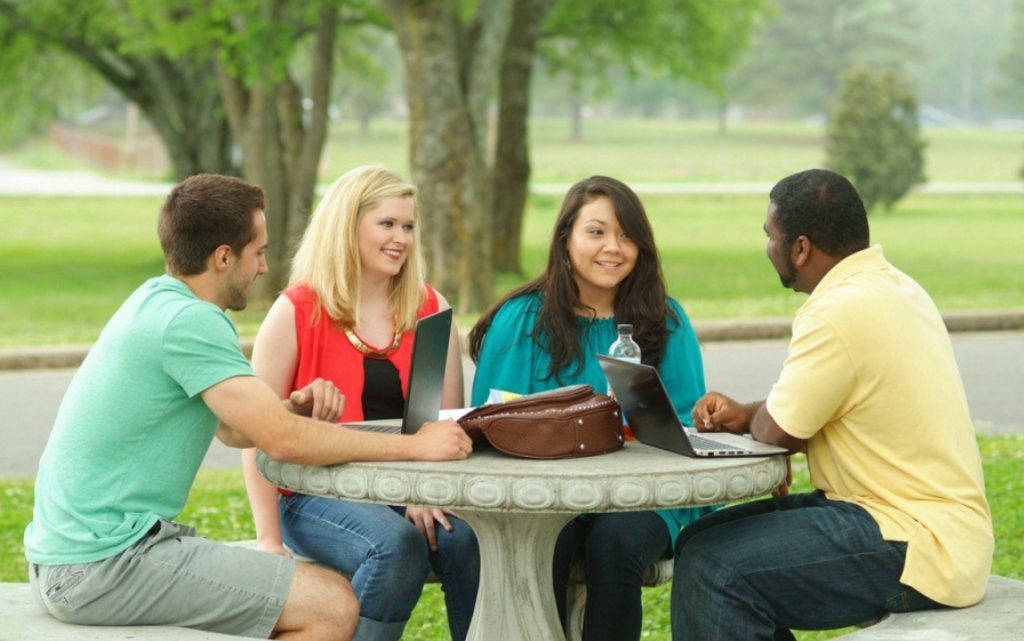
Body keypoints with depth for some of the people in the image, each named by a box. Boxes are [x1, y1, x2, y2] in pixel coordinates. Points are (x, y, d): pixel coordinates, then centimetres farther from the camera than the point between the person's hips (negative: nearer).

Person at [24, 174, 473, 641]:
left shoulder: (156, 301, 13)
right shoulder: (188, 321, -18)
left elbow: (235, 429, 20)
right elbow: (282, 440, -23)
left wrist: (295, 407, -1)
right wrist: (413, 445, -16)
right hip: (105, 566, -10)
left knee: (319, 589, 16)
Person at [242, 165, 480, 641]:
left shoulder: (430, 311, 11)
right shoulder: (297, 313, -1)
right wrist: (269, 539, -10)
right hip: (318, 496, -3)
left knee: (468, 540, -27)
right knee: (397, 545, -33)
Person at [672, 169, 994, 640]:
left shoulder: (840, 313, -20)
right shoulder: (893, 284, 12)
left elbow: (776, 433, -14)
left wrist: (753, 420, 8)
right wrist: (744, 413, 10)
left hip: (918, 549, -11)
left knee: (712, 571, -19)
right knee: (702, 542, 10)